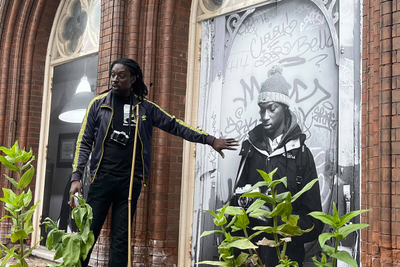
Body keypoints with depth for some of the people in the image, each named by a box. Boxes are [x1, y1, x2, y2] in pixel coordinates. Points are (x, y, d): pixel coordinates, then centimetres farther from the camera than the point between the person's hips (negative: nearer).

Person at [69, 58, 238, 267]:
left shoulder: (145, 108, 7)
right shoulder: (98, 104, 4)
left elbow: (176, 126, 6)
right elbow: (84, 142, 3)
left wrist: (210, 140, 1)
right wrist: (76, 176, -6)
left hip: (130, 182, 1)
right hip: (102, 178, -1)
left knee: (121, 239, 6)